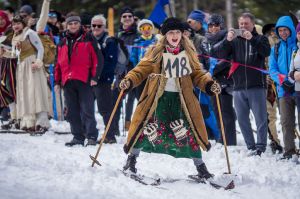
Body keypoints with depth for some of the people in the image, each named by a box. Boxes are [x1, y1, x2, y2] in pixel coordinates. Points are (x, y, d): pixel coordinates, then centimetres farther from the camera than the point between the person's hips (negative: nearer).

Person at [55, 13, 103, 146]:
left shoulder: (88, 39, 4)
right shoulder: (63, 43, 20)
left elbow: (97, 58, -1)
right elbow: (58, 63, 23)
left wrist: (94, 76, -9)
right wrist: (57, 81, 16)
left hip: (84, 80, -5)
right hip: (67, 82, 5)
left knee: (87, 110, -8)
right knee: (72, 112, 6)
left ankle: (91, 136, -6)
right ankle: (77, 137, 11)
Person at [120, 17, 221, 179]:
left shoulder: (189, 52, 7)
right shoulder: (156, 52, -1)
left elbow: (197, 74, 10)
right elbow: (141, 70, -2)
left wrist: (209, 84, -7)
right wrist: (129, 81, -18)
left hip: (181, 99, 2)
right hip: (157, 98, -1)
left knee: (189, 131, -4)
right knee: (145, 128, -8)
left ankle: (200, 167, 12)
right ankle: (132, 158, 14)